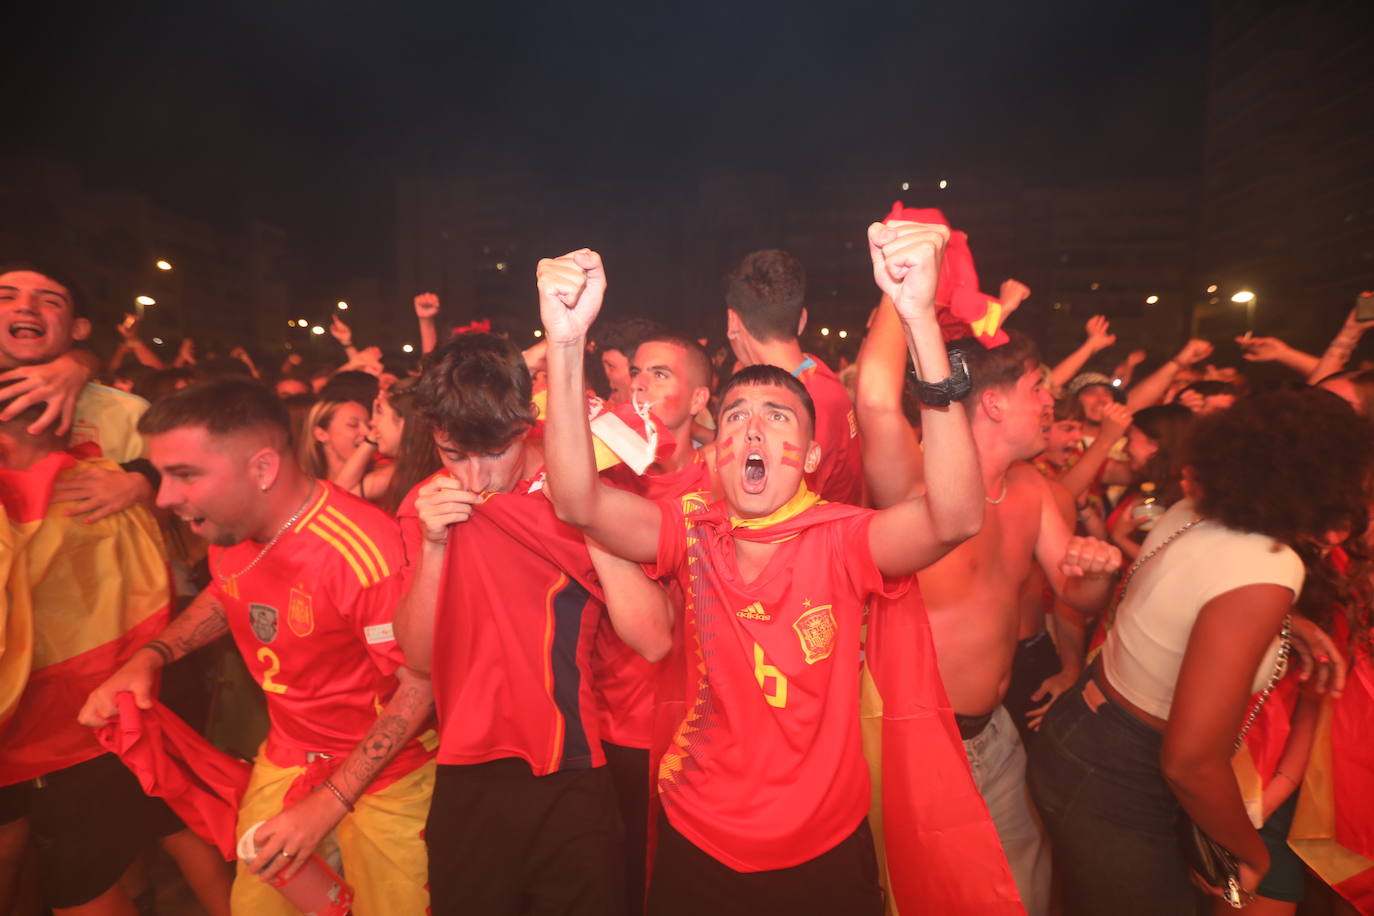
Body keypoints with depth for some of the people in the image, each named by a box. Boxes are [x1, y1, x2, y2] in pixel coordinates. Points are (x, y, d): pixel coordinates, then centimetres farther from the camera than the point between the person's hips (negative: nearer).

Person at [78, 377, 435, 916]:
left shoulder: (363, 551, -32)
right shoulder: (227, 525, -7)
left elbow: (421, 685, -23)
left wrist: (329, 803, -21)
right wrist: (150, 656, -1)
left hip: (379, 774, -6)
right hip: (286, 758, 7)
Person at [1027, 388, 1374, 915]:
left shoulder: (1194, 513, -5)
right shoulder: (1266, 571, -29)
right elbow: (1191, 763, -29)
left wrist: (1287, 621, 7)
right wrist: (1253, 853, -11)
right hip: (1110, 793, -8)